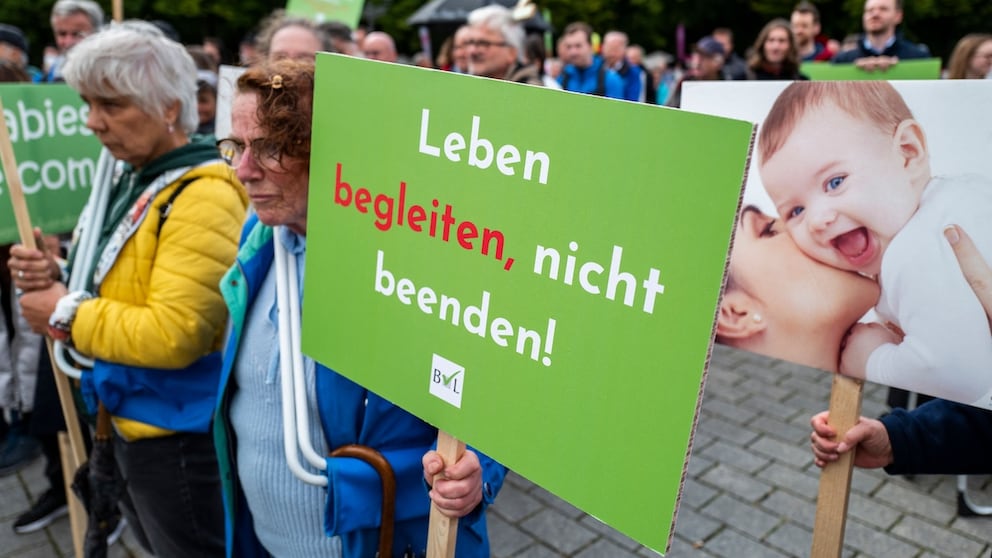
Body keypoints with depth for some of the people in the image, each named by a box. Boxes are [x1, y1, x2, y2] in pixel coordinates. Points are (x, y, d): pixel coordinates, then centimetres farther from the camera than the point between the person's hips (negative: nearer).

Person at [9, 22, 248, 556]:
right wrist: (54, 281, -4)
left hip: (180, 437, -9)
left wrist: (67, 314, -18)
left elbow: (175, 334, -29)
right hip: (128, 423, 9)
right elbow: (109, 289, 17)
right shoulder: (129, 180, 7)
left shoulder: (202, 197, -25)